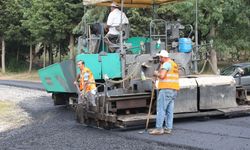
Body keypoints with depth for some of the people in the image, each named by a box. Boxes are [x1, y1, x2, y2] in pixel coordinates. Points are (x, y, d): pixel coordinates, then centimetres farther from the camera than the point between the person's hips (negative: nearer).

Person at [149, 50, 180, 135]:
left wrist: (156, 74, 0)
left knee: (161, 109, -8)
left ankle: (159, 128, -10)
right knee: (169, 110, 8)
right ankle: (168, 128, 8)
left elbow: (162, 76, -19)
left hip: (166, 89, -10)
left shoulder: (166, 64, -9)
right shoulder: (174, 64, 22)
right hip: (174, 90, 10)